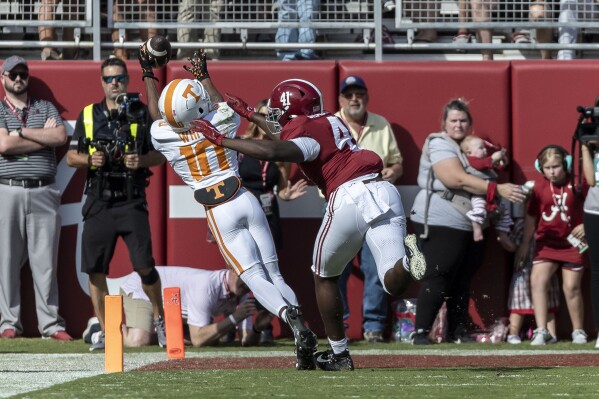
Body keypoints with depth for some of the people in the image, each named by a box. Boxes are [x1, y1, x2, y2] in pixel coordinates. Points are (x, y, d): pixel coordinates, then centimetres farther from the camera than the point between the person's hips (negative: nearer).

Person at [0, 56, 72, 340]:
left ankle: (50, 324, 0)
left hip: (43, 192, 2)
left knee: (45, 261, -1)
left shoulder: (46, 108, 16)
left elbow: (61, 137, -2)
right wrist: (44, 136, -2)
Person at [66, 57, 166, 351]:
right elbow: (71, 157, 11)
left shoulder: (142, 114, 5)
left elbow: (160, 155, 6)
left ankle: (159, 318, 12)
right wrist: (89, 159, -10)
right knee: (95, 269, 1)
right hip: (99, 202, 2)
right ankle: (105, 332, 11)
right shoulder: (88, 115, 10)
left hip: (132, 202, -2)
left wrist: (142, 160, -14)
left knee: (144, 266, -10)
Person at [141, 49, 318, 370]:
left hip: (219, 213, -1)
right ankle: (300, 320, -14)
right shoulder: (219, 125, -6)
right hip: (246, 201, 2)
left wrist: (148, 74, 30)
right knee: (274, 273, 5)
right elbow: (223, 105, 21)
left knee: (255, 278, -6)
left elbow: (158, 113, 17)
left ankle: (289, 317, -32)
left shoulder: (163, 135, -9)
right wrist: (204, 75, 34)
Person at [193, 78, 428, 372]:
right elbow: (290, 137, 45)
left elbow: (272, 151, -19)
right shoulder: (329, 122, 25)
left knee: (324, 277, 17)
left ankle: (339, 354, 21)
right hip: (384, 191, 7)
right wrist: (250, 115, 51)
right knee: (394, 285, -2)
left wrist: (220, 139, -12)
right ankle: (405, 257, -36)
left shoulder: (308, 134, 1)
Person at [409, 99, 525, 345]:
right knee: (437, 278, -11)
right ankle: (420, 332, -10)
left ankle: (458, 332, 14)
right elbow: (458, 179, -23)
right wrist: (498, 189, -27)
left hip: (470, 225, 9)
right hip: (442, 223, -9)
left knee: (462, 280, 9)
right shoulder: (440, 145, -9)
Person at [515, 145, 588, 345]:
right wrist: (525, 244, 10)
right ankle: (541, 331, -16)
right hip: (547, 243, 2)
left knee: (572, 287, 1)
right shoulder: (539, 185, -2)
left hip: (573, 243, -2)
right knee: (537, 280, -16)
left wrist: (586, 225, -14)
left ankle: (578, 331, 20)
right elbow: (531, 216, 6)